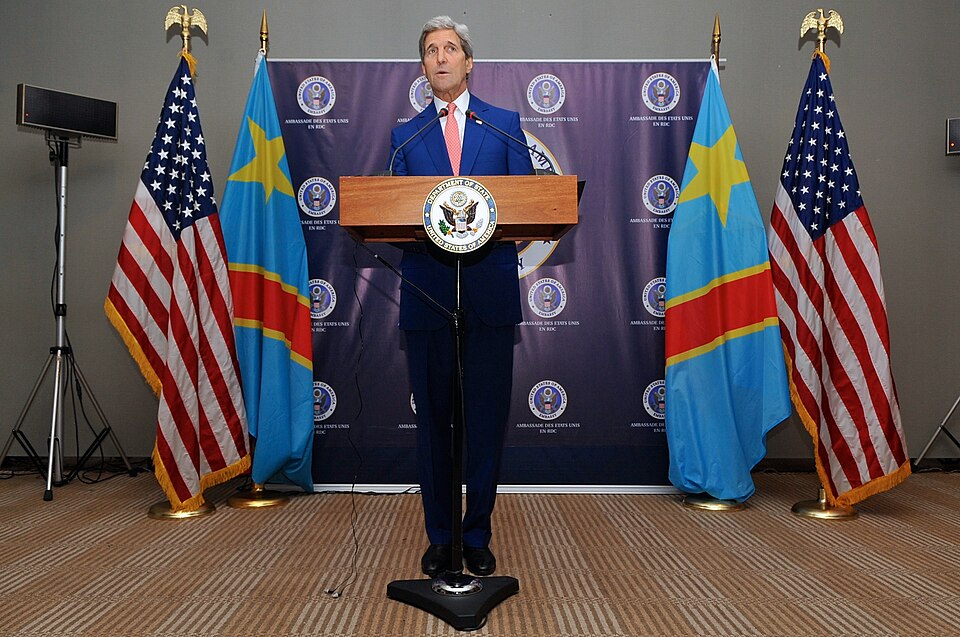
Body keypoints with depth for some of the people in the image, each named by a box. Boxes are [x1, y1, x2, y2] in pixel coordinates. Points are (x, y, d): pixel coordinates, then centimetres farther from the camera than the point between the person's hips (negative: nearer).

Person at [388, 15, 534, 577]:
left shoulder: (506, 124, 12)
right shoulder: (405, 136, 15)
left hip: (490, 293, -1)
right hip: (427, 293, 1)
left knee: (487, 419, 4)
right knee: (433, 420, 6)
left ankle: (478, 537, 20)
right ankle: (440, 537, 21)